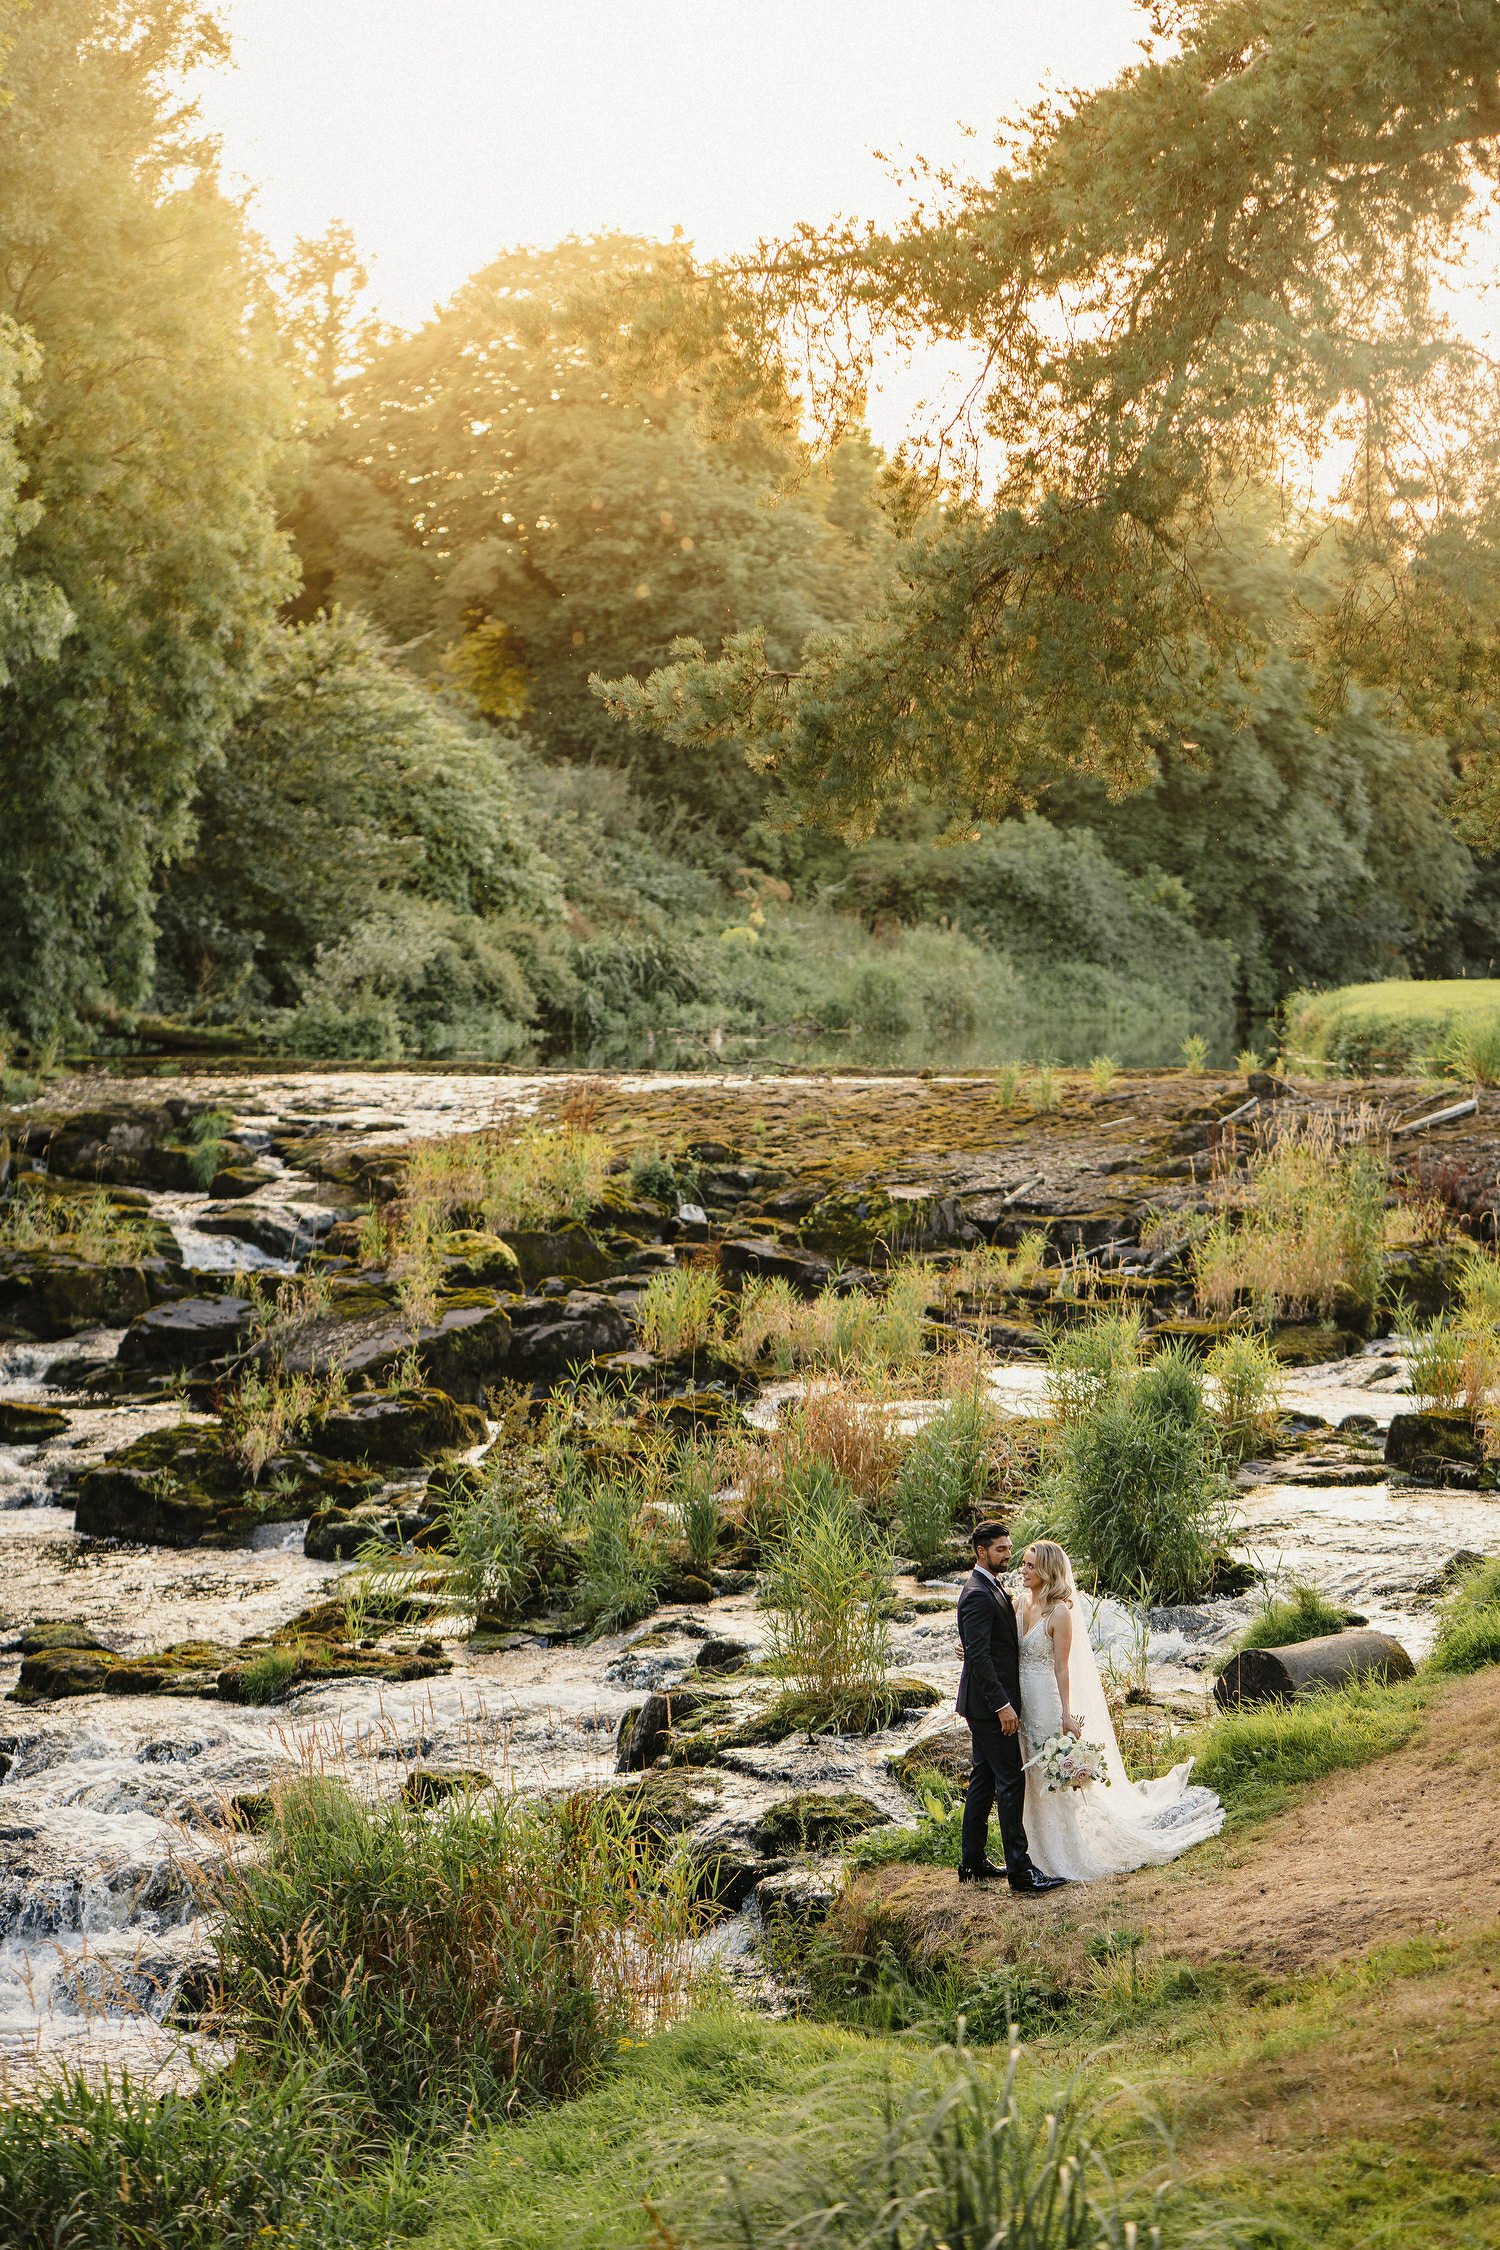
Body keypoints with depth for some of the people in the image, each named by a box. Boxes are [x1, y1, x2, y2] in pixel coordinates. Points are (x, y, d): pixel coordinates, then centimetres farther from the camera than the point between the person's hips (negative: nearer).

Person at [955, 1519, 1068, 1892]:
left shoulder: (992, 1589, 14)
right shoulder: (978, 1596, -19)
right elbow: (978, 1655, -24)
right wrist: (1002, 1705, -24)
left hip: (987, 1705, 11)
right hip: (989, 1704, -11)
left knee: (984, 1779, 14)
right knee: (1010, 1781, -8)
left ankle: (973, 1863, 21)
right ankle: (1020, 1870, -7)